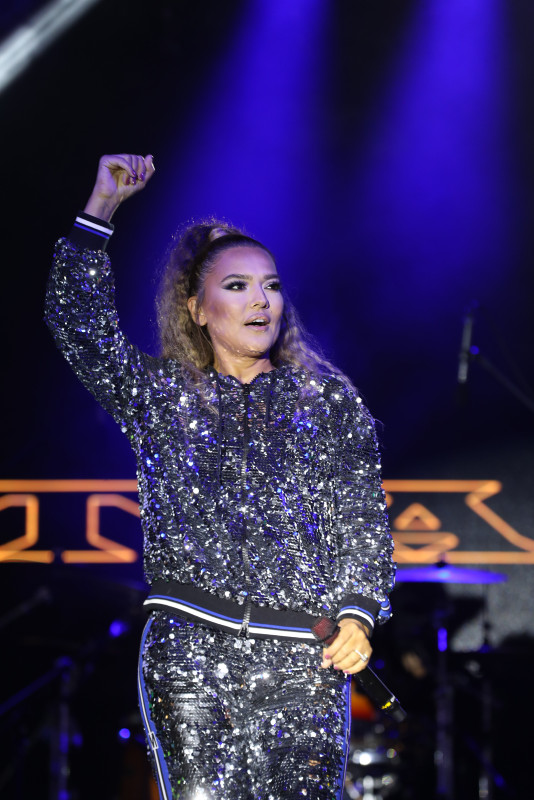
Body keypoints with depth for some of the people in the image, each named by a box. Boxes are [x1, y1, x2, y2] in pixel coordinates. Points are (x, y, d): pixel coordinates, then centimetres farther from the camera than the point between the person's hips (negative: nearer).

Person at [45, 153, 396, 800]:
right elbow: (77, 320, 2)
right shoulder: (159, 396, 13)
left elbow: (361, 519, 10)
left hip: (304, 657, 1)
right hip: (189, 648, 0)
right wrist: (101, 205, -5)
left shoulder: (329, 398, 14)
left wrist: (357, 615, -5)